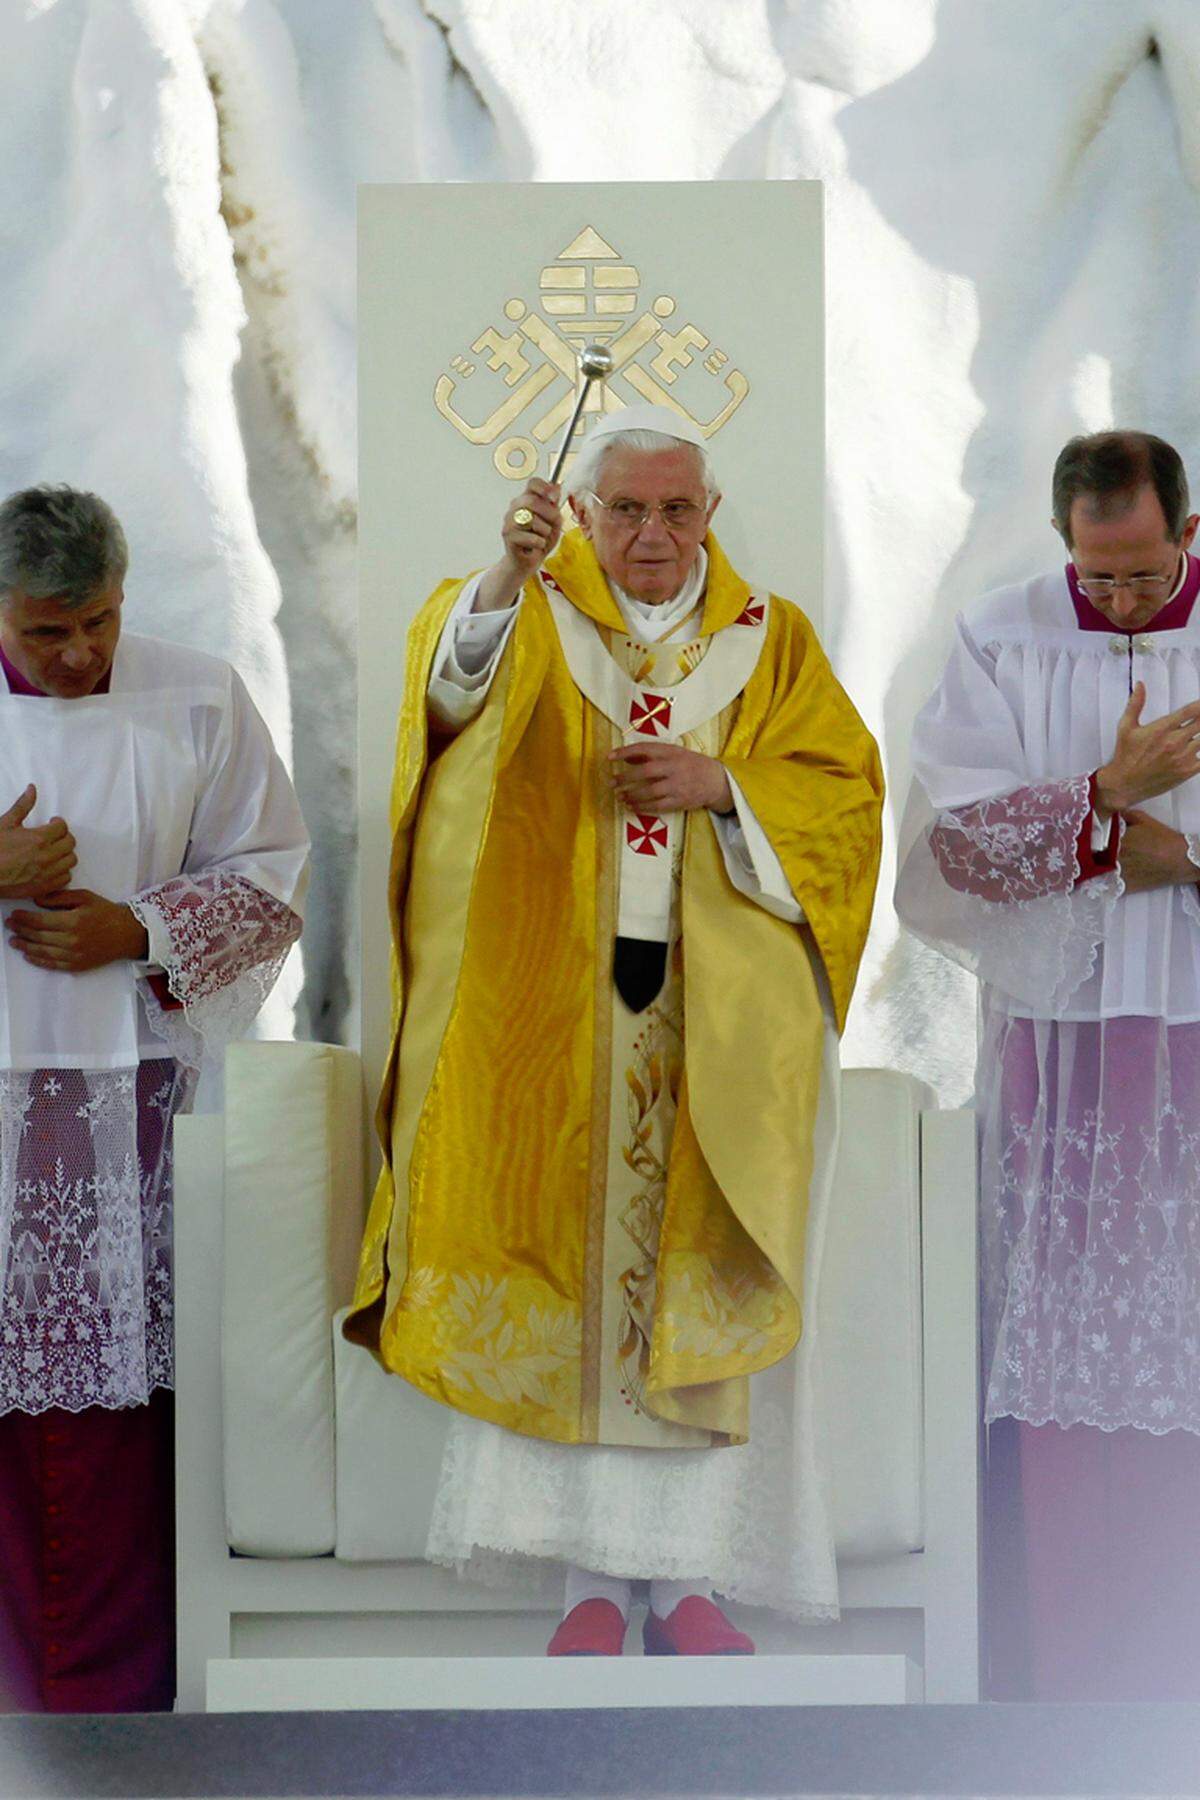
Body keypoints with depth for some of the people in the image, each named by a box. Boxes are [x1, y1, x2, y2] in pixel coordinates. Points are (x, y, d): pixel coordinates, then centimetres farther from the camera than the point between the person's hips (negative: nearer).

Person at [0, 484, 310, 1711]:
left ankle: (115, 1676, 12)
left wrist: (134, 932, -10)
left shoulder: (196, 702, 2)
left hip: (128, 1089, 0)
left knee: (114, 1374, 1)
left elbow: (270, 873, 4)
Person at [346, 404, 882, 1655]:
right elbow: (453, 689, -18)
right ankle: (589, 1576, 5)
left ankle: (690, 1575, 8)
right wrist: (504, 579, -37)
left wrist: (721, 783, -13)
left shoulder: (769, 641, 10)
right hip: (557, 1010, -1)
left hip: (722, 1017, 1)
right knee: (562, 1279, -2)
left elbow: (845, 790, 4)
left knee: (704, 1298, 1)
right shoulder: (537, 620, 4)